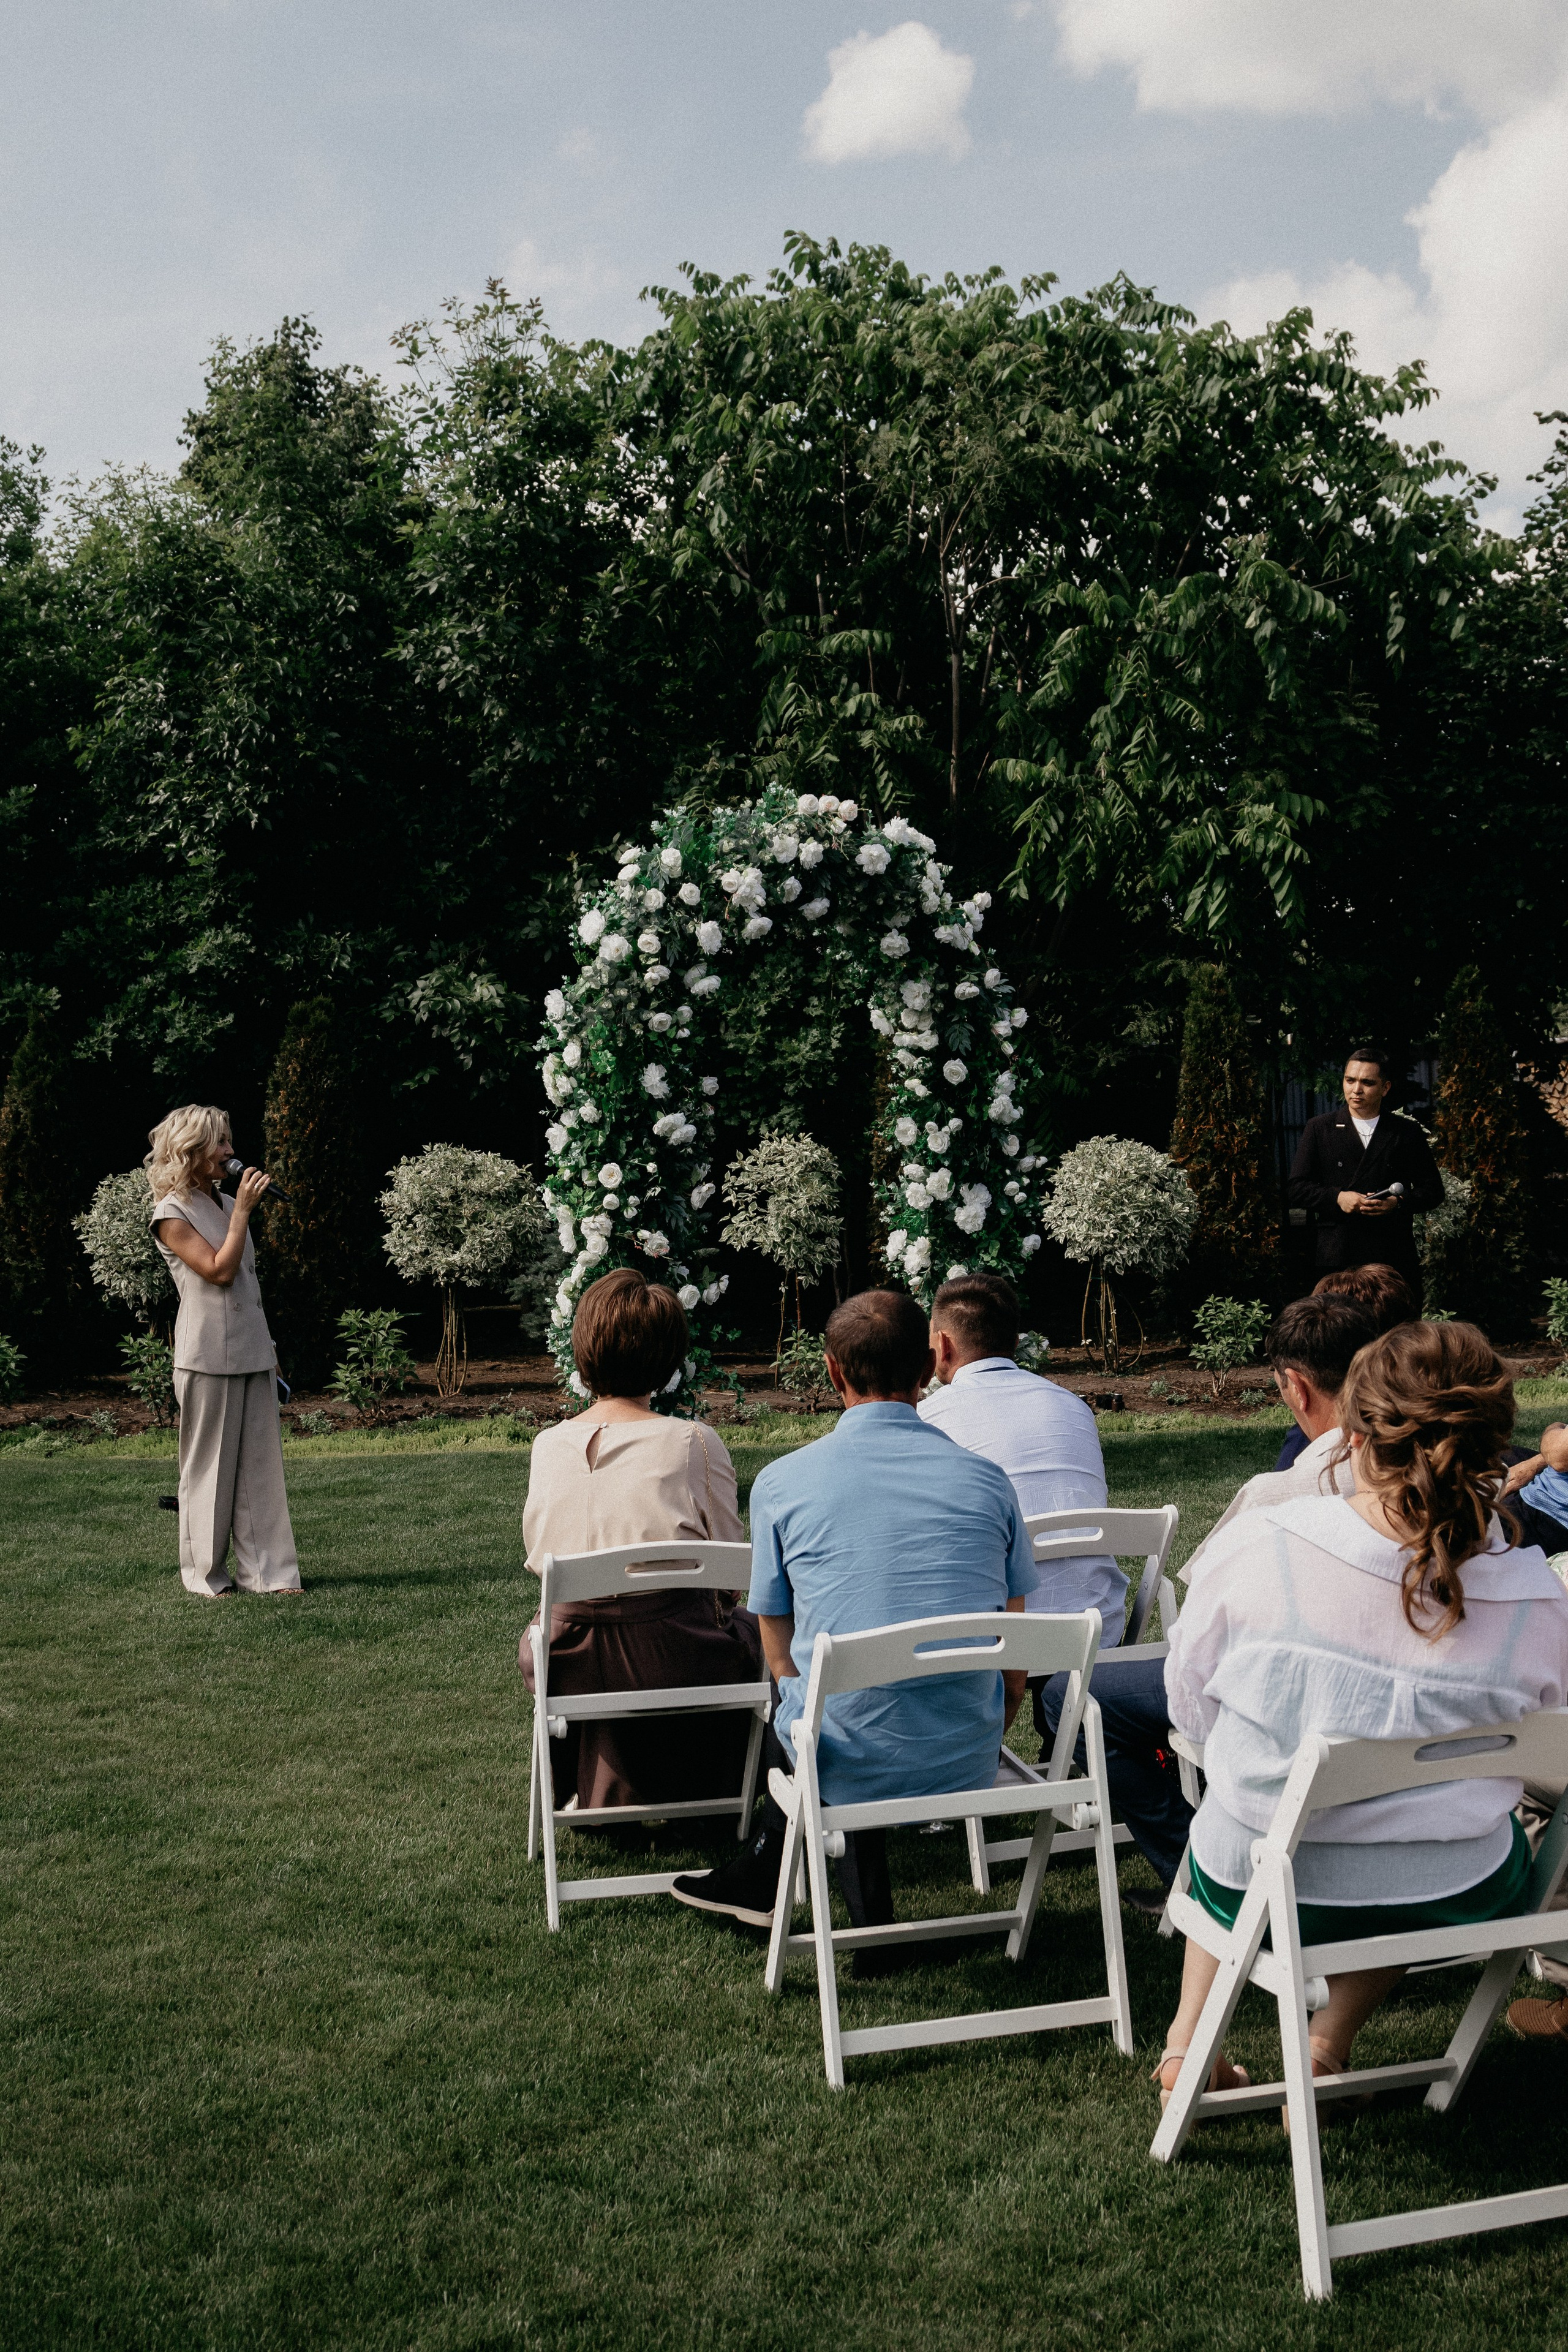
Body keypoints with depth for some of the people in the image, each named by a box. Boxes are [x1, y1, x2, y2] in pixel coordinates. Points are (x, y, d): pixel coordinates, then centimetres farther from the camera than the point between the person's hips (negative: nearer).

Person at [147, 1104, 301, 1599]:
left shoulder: (227, 1205, 14)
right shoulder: (171, 1214, -6)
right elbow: (219, 1270, -16)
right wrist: (243, 1211, -14)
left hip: (253, 1352, 6)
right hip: (207, 1357, -6)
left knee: (260, 1461, 4)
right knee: (210, 1465, 0)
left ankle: (265, 1569, 7)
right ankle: (206, 1573, 10)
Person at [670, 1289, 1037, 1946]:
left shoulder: (781, 1483, -5)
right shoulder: (986, 1478, 0)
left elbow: (781, 1657, 5)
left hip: (850, 1767, -2)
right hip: (969, 1764, 2)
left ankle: (871, 1916, 35)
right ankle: (757, 1876, 46)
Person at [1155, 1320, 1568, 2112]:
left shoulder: (1260, 1547, -23)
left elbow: (1190, 1705, -7)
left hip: (1260, 1890, 0)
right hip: (1454, 1901, 0)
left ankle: (1190, 2036, 30)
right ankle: (1332, 2037, 25)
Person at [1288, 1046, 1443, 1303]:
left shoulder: (1408, 1133, 11)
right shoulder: (1319, 1129, 10)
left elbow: (1433, 1190, 11)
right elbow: (1295, 1189, 6)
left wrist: (1398, 1203, -8)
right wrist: (1337, 1198, -11)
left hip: (1395, 1260, 1)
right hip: (1338, 1260, 0)